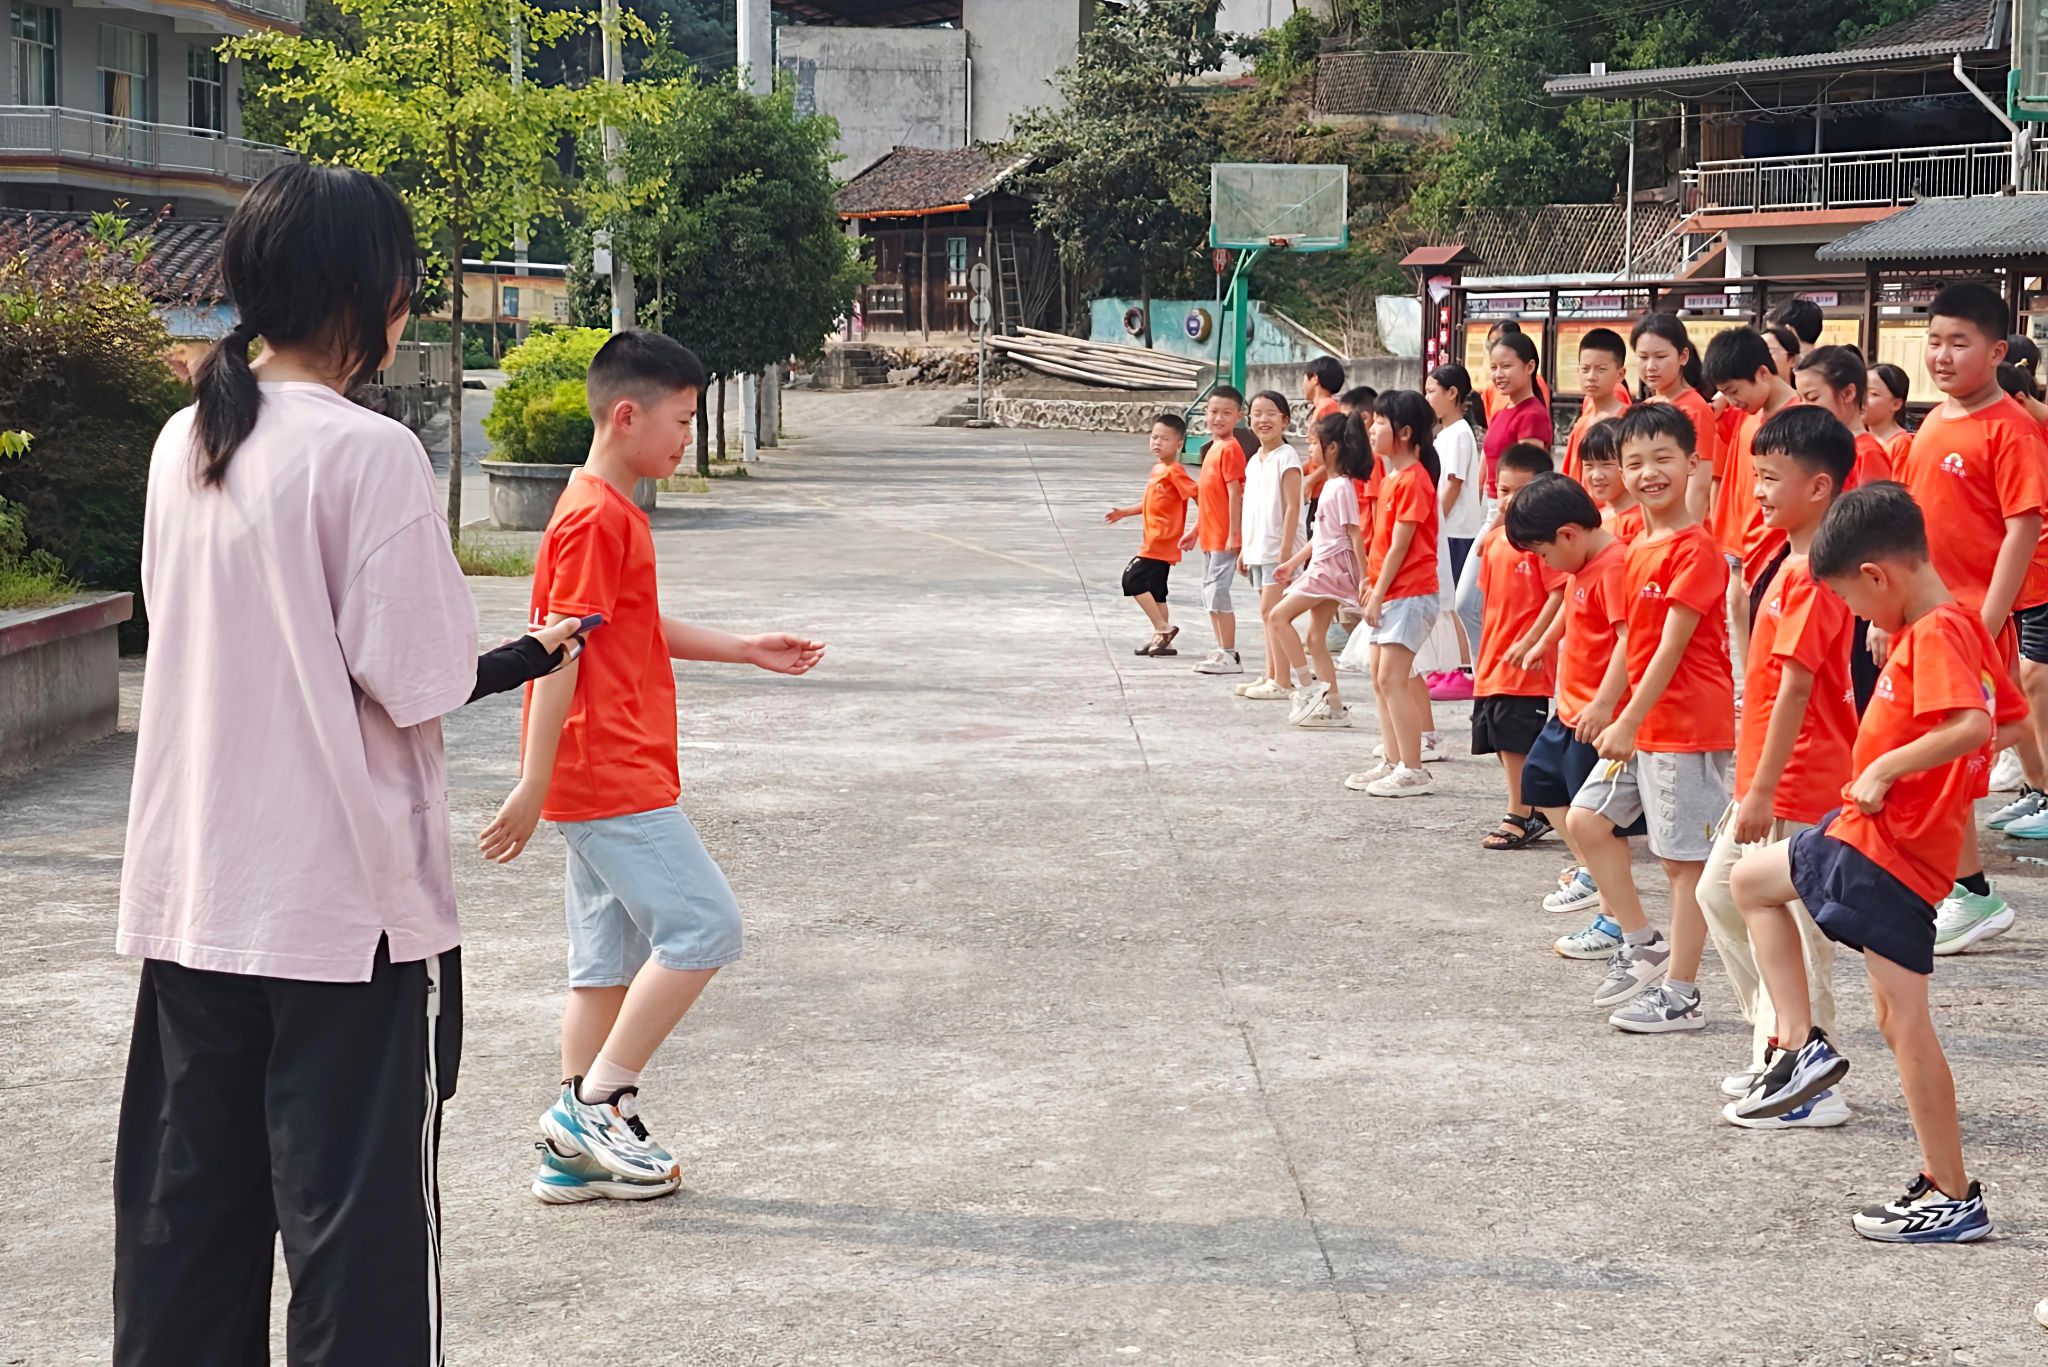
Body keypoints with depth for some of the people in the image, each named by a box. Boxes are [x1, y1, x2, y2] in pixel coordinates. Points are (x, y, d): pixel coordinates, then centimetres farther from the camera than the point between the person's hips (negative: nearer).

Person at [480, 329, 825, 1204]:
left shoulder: (613, 513, 16)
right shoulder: (596, 518, -15)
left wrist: (744, 650, 28)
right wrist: (534, 785, -22)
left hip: (610, 779, 10)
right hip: (613, 778, -10)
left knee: (615, 957, 11)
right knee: (704, 928, -8)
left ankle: (576, 1150, 14)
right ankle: (597, 1101, -5)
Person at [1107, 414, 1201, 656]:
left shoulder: (1174, 472, -14)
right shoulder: (1157, 469, 14)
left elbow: (1198, 494, -20)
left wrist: (1196, 529, -22)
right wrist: (1123, 512, 21)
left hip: (1161, 542, -9)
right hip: (1154, 542, 9)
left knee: (1134, 579, -11)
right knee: (1154, 590, 12)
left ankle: (1163, 629, -7)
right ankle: (1160, 639, 18)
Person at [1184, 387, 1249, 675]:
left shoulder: (1230, 449, -13)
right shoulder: (1213, 447, 14)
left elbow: (1234, 494, -17)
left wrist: (1233, 535, -20)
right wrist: (1196, 529, 23)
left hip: (1224, 537, -10)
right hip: (1210, 535, 10)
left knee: (1217, 593, -9)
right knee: (1210, 594, 14)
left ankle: (1230, 656, -4)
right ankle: (1222, 651, 21)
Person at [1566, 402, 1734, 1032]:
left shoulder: (1695, 550, -17)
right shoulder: (1640, 548, 11)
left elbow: (1671, 647, -19)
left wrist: (1628, 722, -18)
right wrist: (1604, 704, 8)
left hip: (1687, 725, -10)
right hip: (1641, 722, 10)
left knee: (1684, 858, -2)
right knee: (1588, 817, 12)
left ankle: (1681, 993, 5)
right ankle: (1642, 944, 22)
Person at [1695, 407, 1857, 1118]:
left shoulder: (1811, 575, -18)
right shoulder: (1796, 564, 13)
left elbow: (1795, 685, -22)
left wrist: (1762, 789, -22)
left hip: (1797, 787, -11)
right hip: (1770, 781, 11)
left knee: (1792, 925, -4)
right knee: (1720, 893, 18)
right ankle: (1776, 1046, 26)